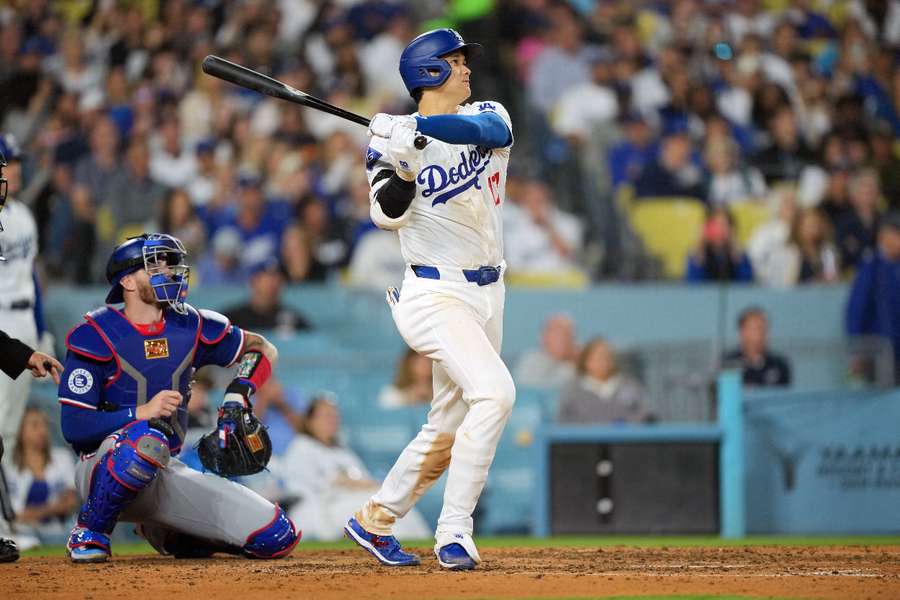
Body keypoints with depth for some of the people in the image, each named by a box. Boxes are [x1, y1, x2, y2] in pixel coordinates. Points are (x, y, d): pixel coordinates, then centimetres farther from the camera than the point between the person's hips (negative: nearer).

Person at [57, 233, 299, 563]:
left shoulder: (190, 326, 5)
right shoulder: (96, 335, -10)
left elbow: (263, 349, 19)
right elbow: (74, 426, -16)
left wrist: (239, 393, 0)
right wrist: (141, 412, -28)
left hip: (166, 472, 6)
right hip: (102, 469, -6)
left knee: (278, 538, -3)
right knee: (146, 439, -43)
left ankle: (165, 533, 21)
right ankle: (88, 533, -18)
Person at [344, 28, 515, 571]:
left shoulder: (488, 116, 7)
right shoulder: (394, 141, -4)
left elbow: (488, 129, -18)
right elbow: (389, 215, -17)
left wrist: (419, 126, -31)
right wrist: (394, 161, -33)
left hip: (487, 295, 7)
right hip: (436, 295, -7)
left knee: (450, 427, 12)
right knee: (494, 391, -25)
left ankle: (375, 520, 27)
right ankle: (454, 532, -22)